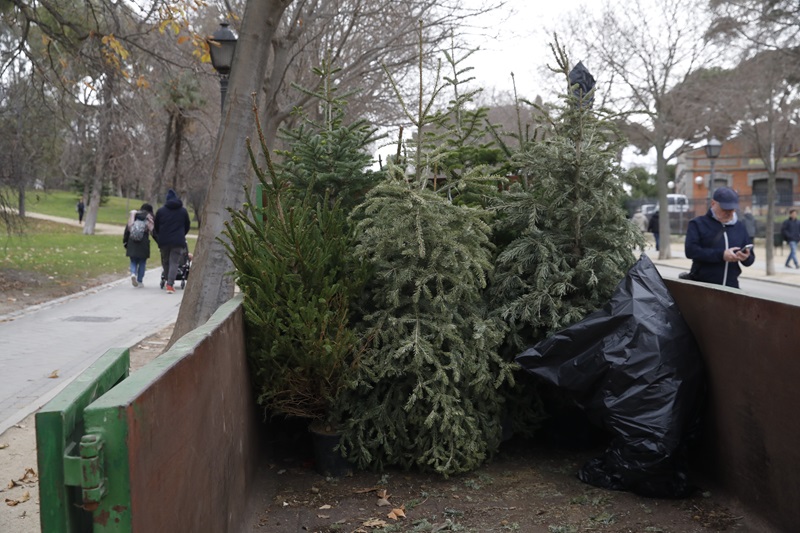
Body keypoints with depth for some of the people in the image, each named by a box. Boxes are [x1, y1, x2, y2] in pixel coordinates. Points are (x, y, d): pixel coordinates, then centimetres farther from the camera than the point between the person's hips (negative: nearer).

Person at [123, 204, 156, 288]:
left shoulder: (133, 216, 12)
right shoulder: (149, 218, 4)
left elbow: (127, 230, 10)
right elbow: (153, 232, -2)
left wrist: (125, 242, 15)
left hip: (132, 243, 2)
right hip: (144, 242, -2)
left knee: (133, 261, 12)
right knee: (142, 263, 7)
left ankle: (133, 273, -16)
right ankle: (140, 282, 6)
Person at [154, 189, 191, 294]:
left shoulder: (160, 210, 5)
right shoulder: (183, 211, 7)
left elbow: (156, 227, 11)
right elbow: (187, 226, 16)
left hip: (164, 241, 1)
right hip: (178, 242, -1)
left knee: (165, 262, 15)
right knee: (174, 263, -4)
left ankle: (168, 281, 19)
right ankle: (170, 284, -16)